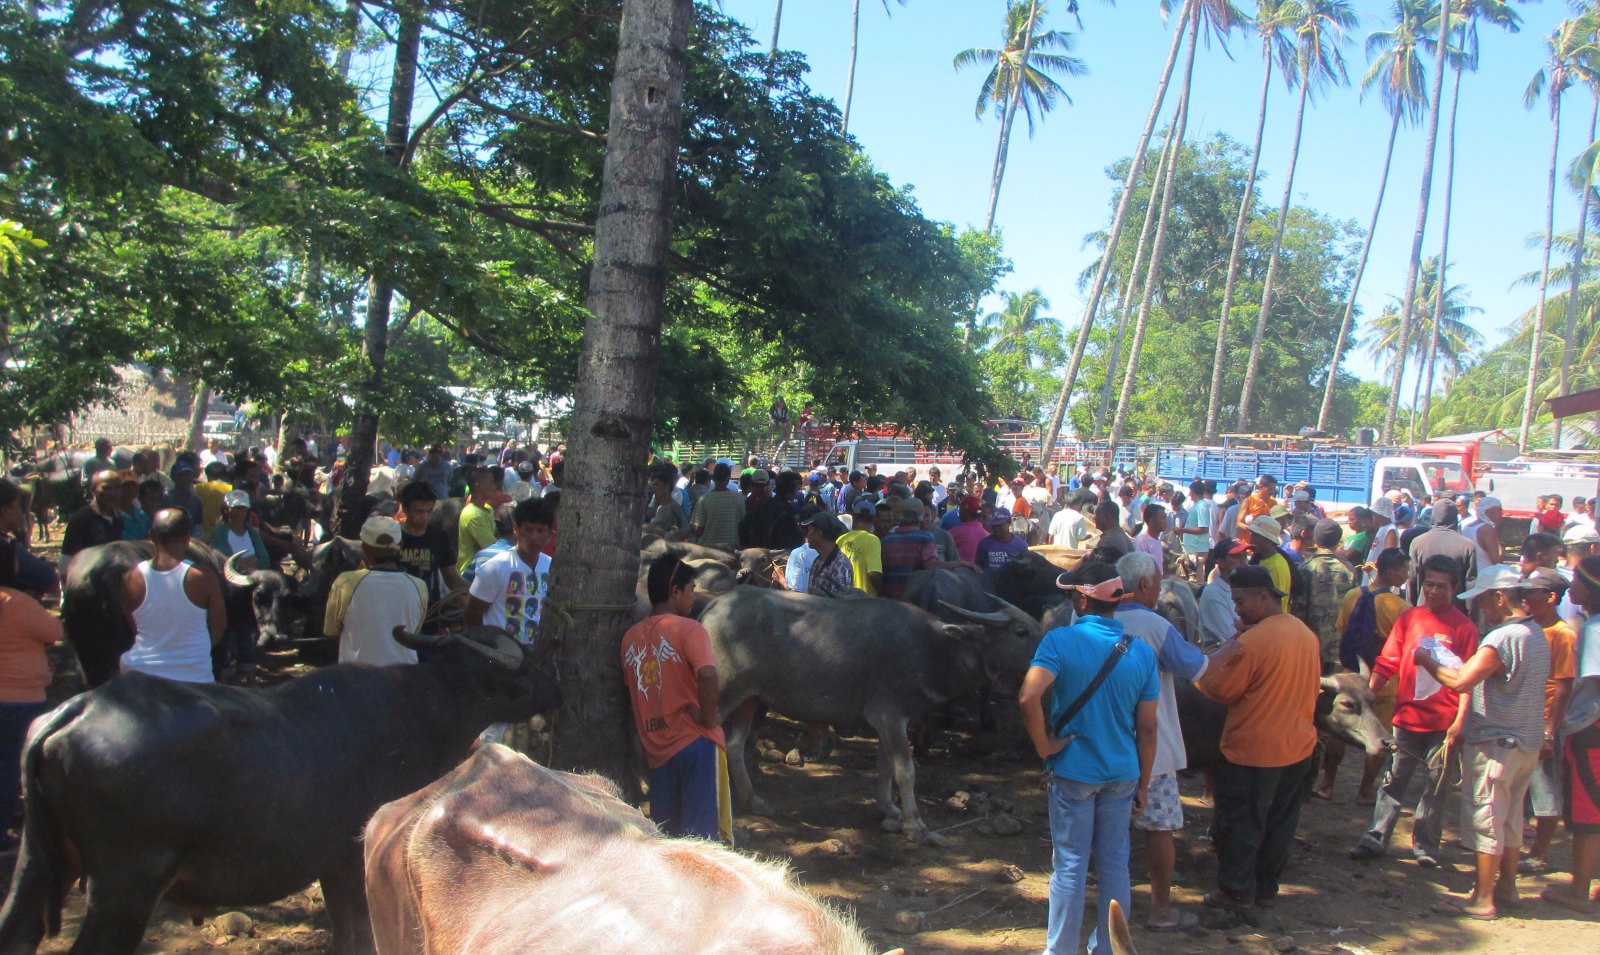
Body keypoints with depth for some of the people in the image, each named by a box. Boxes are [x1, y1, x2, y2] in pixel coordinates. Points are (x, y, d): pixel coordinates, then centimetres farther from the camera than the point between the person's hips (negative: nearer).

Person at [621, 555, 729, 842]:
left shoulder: (631, 636, 10)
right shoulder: (688, 629, -9)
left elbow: (630, 693, 15)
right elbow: (707, 675, -26)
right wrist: (708, 719, -13)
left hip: (656, 750, 6)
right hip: (695, 743, -6)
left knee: (664, 837, 16)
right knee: (706, 837, 0)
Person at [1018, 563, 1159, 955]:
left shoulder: (1060, 641, -14)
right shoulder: (1142, 652, -2)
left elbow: (1028, 697, -29)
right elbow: (1147, 728, 1)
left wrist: (1043, 744, -14)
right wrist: (1143, 784, 10)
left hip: (1073, 771, -3)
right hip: (1123, 773, 3)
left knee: (1070, 866, 7)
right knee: (1115, 865, 14)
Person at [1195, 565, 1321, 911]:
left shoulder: (1253, 640, -22)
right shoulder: (1307, 634, 3)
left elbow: (1220, 691, -16)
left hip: (1253, 750, -8)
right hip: (1298, 746, 8)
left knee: (1240, 824, 6)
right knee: (1279, 822, 17)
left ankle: (1237, 891, 14)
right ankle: (1267, 888, 27)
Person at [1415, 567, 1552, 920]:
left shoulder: (1502, 638, -22)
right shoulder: (1537, 635, 8)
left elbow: (1461, 681, -27)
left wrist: (1428, 661, -12)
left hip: (1496, 744, -9)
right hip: (1528, 742, 9)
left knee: (1485, 819, -1)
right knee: (1511, 818, 18)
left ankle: (1482, 899, 5)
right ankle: (1506, 886, 30)